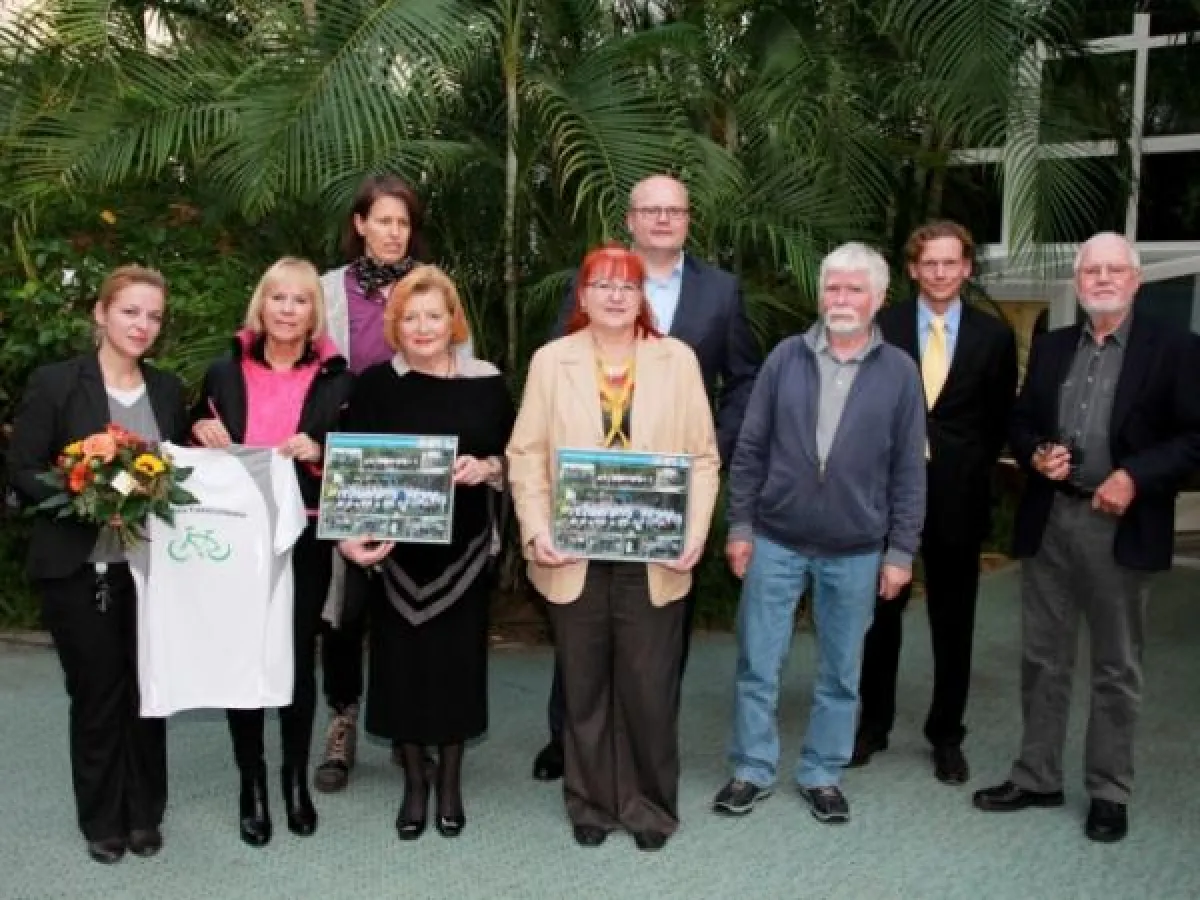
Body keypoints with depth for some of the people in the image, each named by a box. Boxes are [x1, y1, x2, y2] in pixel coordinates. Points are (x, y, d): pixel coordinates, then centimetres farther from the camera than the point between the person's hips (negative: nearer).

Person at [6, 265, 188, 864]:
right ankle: (102, 821, 24)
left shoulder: (168, 389, 8)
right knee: (96, 694, 7)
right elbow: (21, 469, -7)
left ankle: (145, 815, 26)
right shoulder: (54, 383, -5)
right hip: (78, 568, -3)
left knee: (147, 690, 9)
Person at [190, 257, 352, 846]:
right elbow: (195, 455, 14)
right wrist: (201, 433, -7)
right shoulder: (224, 373, 7)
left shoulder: (336, 381, 3)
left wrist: (318, 452, -16)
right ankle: (252, 782, 20)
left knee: (298, 658, 7)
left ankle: (296, 777, 25)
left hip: (304, 541, -1)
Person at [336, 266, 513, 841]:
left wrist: (487, 468, -13)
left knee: (458, 658, 6)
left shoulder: (487, 384, 2)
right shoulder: (375, 384, 0)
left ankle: (450, 780, 24)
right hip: (394, 550, 0)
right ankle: (414, 781, 24)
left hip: (464, 550, 1)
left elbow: (514, 459, 8)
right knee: (402, 660, 5)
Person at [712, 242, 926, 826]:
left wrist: (900, 551, -2)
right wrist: (740, 526, -1)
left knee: (840, 672, 12)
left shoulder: (898, 371, -2)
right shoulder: (785, 358, 0)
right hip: (775, 541, 0)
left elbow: (908, 469, 0)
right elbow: (750, 449, 2)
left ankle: (823, 774, 28)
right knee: (757, 664, 6)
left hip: (856, 552, 0)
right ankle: (752, 770, 22)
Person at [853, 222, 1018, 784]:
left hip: (958, 500, 0)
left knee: (953, 625, 10)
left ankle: (946, 737, 24)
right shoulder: (882, 327, 0)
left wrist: (973, 470, -2)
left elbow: (1001, 420, 7)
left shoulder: (994, 336, 2)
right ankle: (873, 725, 26)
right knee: (880, 616, 11)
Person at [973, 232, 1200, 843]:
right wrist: (1035, 454, -7)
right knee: (1042, 659, 12)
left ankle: (1109, 792, 21)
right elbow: (1021, 422, 15)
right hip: (1047, 521, 4)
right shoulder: (1050, 346, 11)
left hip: (1119, 525, -4)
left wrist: (1136, 477, -18)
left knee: (1116, 668, 8)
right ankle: (1036, 777, 25)